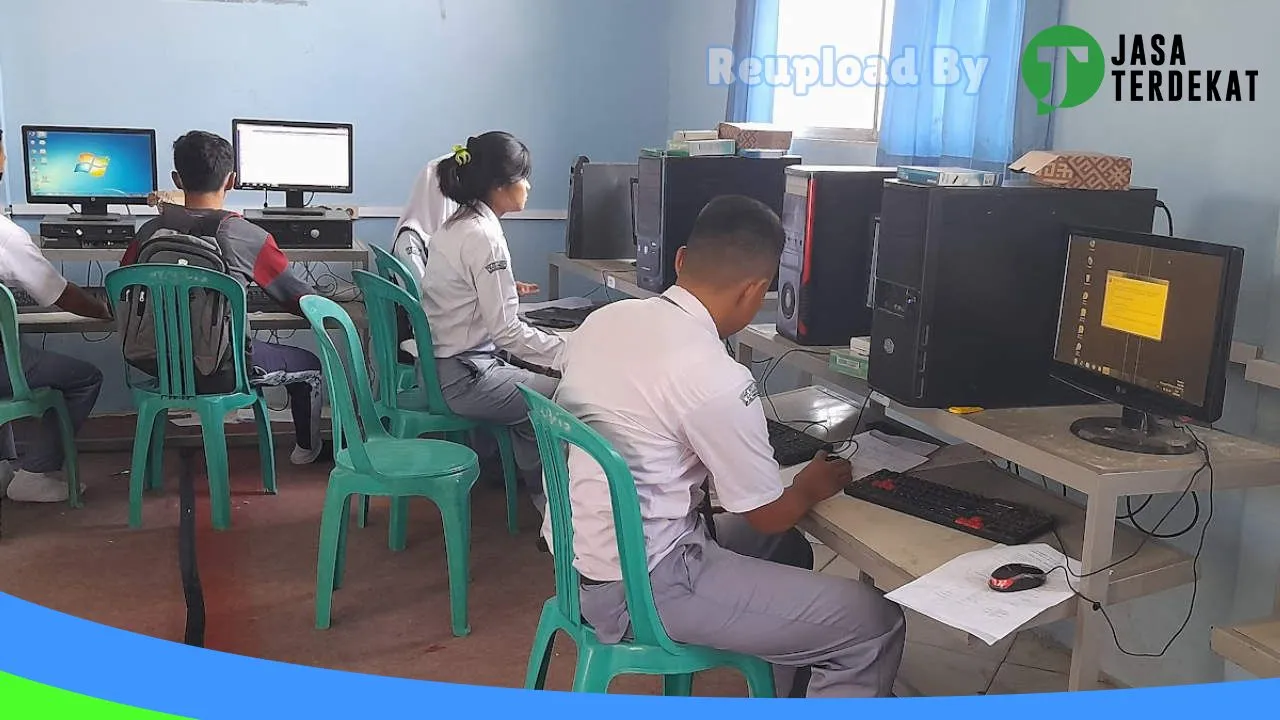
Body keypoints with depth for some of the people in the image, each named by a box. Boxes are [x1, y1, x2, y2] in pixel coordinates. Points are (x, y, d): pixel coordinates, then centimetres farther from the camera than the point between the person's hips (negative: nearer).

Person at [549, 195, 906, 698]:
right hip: (639, 585, -9)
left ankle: (785, 698, 40)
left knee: (787, 548, 27)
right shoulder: (715, 379, -25)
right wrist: (814, 487, 10)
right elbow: (769, 514, -11)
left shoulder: (604, 319, -1)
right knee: (876, 627, -3)